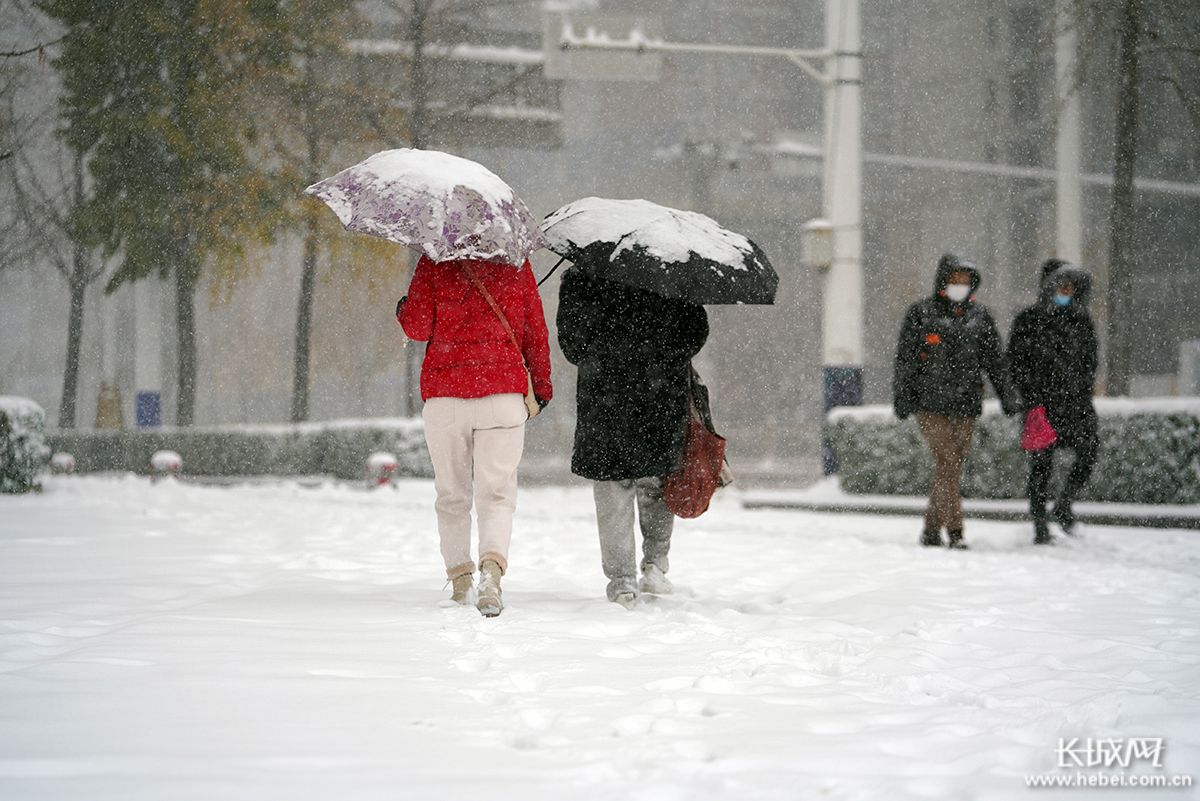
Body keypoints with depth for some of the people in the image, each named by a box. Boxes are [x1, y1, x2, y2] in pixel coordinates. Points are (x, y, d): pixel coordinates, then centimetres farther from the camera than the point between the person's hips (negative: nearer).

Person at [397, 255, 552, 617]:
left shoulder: (434, 262, -2)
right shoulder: (515, 262, 2)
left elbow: (418, 327, -3)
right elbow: (536, 332, 7)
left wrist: (402, 309, 19)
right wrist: (541, 385, 17)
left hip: (443, 392, 0)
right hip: (503, 391, 0)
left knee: (452, 495, 12)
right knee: (496, 492, -1)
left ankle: (459, 579, 13)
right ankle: (492, 566, -24)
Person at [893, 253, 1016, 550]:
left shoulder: (979, 316, 12)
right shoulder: (921, 313, 1)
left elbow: (994, 359, 14)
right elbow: (905, 357, 2)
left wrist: (1006, 395, 6)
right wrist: (902, 397, -2)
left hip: (965, 404, 4)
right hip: (930, 403, -4)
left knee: (953, 467, 5)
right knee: (946, 463, -13)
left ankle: (931, 530, 16)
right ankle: (955, 531, -14)